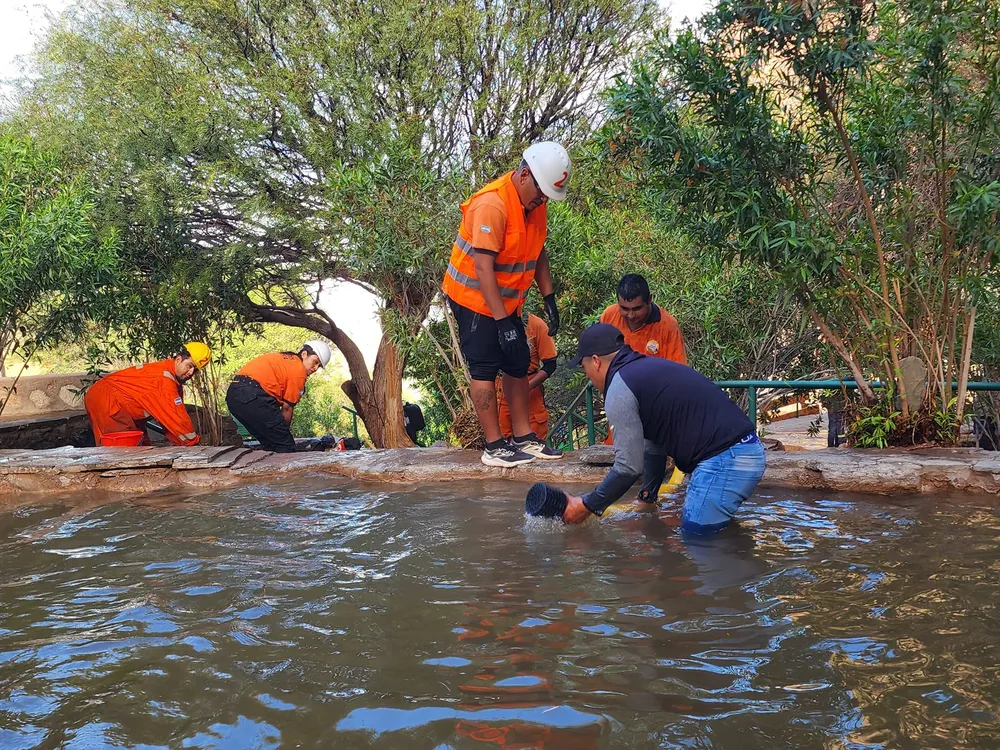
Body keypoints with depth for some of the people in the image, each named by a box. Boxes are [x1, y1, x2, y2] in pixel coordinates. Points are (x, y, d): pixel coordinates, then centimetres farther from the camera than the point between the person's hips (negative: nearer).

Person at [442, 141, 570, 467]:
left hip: (507, 301, 9)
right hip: (474, 297, -9)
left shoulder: (535, 202, 0)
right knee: (485, 369, -6)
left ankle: (524, 438, 17)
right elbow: (483, 267, -30)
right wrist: (502, 321, -31)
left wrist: (549, 298, 6)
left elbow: (538, 251, 12)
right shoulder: (492, 204, -26)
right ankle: (494, 447, 0)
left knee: (518, 365, 9)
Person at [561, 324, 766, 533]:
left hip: (723, 461, -10)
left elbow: (629, 466, -9)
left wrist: (588, 506, 4)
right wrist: (648, 496, 38)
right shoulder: (647, 370, 21)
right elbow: (653, 446, 29)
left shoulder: (619, 390, -8)